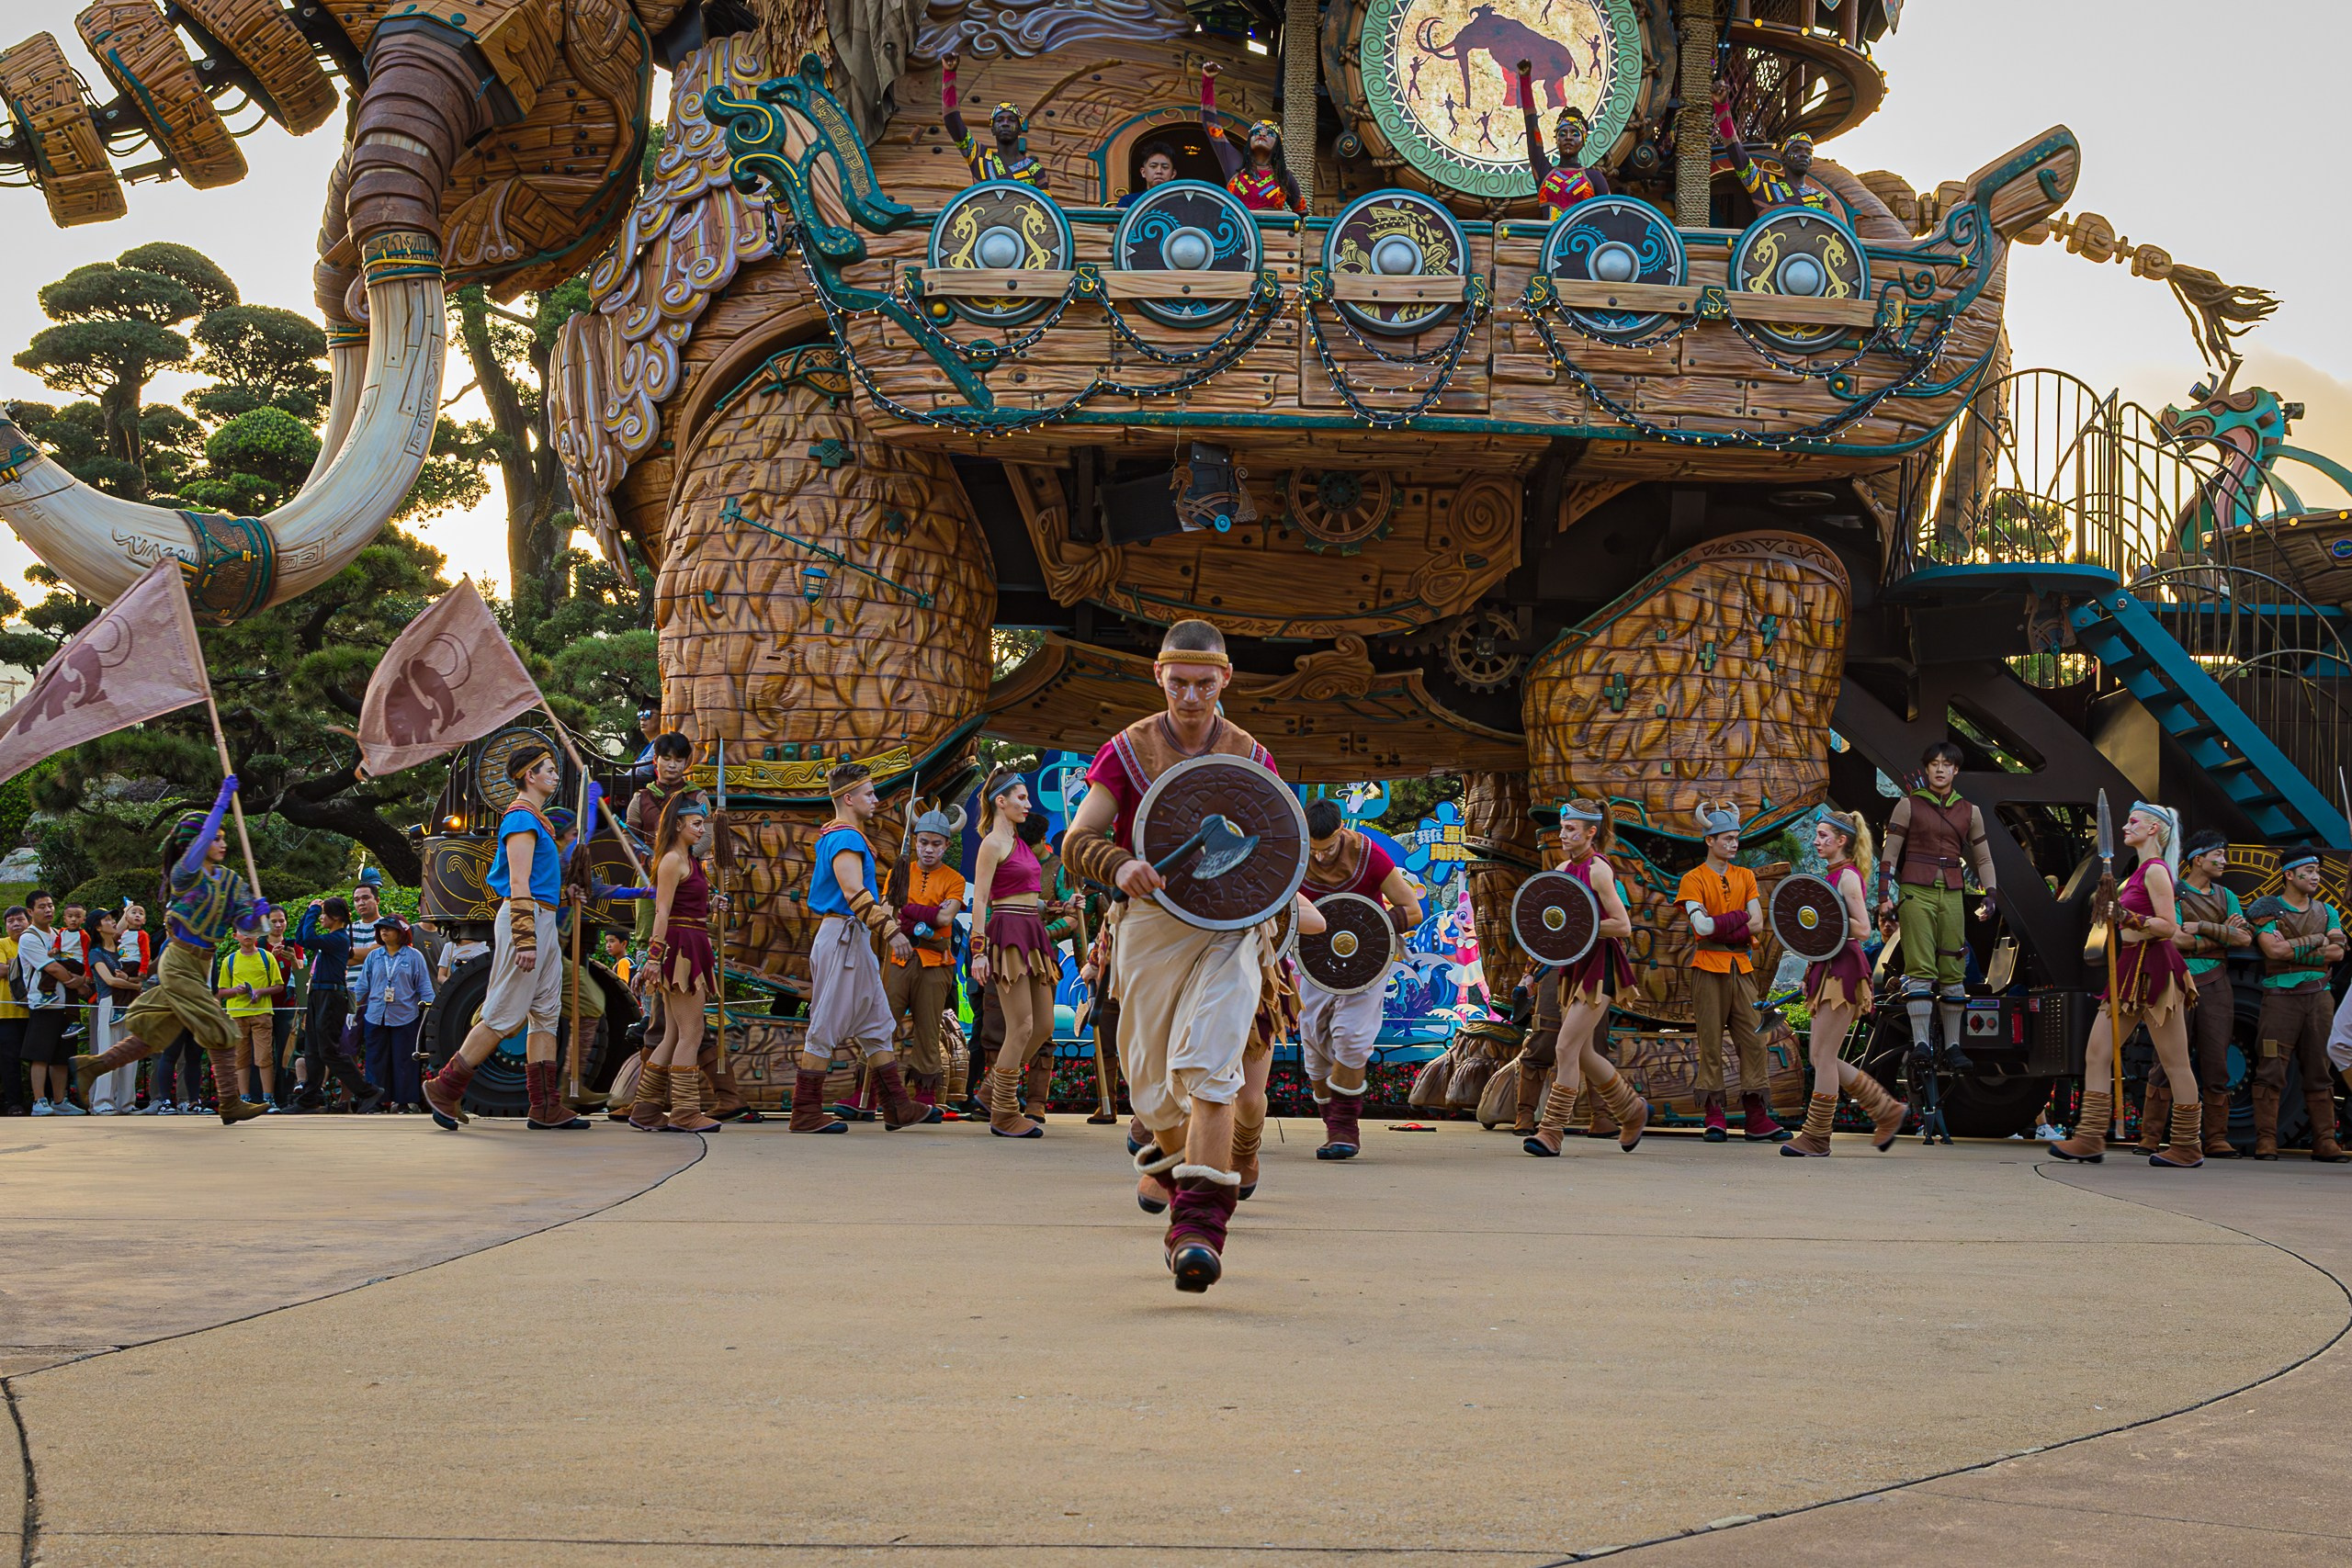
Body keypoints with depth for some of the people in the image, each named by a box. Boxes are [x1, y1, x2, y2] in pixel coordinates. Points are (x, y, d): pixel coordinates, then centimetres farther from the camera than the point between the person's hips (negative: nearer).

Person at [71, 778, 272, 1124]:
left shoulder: (230, 881, 9)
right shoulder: (185, 873, -10)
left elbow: (243, 924, 5)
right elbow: (204, 834, -26)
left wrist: (258, 914, -17)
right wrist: (224, 795, -24)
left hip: (200, 965, 8)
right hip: (180, 963, -8)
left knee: (153, 1034, 11)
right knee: (219, 1030, -8)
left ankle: (92, 1065, 20)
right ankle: (231, 1105, -4)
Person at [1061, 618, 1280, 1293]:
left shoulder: (1250, 757, 7)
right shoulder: (1127, 750, 2)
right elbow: (1078, 840, -3)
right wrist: (1119, 865, -25)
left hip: (1229, 927, -1)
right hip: (1151, 923, 1)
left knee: (1208, 1069, -19)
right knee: (1152, 1085, 7)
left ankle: (1200, 1229, -24)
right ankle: (1188, 1201, 34)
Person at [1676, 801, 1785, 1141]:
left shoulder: (1745, 877, 14)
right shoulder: (1694, 879, -1)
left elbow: (1757, 925, 3)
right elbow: (1702, 926, -15)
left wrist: (1718, 928, -9)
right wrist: (1739, 917, -7)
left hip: (1741, 967, 5)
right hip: (1709, 969, -5)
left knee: (1753, 1039, 0)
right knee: (1711, 1041, -4)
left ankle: (1756, 1118, 2)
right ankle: (1714, 1118, -1)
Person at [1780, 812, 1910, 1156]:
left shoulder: (1848, 876, -11)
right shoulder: (1832, 875, 18)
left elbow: (1862, 928, -17)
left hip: (1843, 970, -10)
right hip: (1828, 969, 10)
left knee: (1823, 1056, -7)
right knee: (1822, 1058, 10)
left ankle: (1816, 1138, -2)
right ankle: (1888, 1111, 19)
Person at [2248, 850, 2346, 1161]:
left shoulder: (2325, 912, 16)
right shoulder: (2267, 908, 3)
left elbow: (2337, 951, 0)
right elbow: (2273, 949, -13)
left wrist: (2291, 949, -8)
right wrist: (2316, 941, -7)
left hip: (2318, 995, 4)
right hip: (2280, 995, -4)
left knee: (2320, 1072, 4)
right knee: (2271, 1071, -8)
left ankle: (2325, 1142, 5)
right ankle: (2266, 1141, -7)